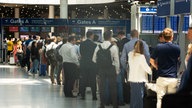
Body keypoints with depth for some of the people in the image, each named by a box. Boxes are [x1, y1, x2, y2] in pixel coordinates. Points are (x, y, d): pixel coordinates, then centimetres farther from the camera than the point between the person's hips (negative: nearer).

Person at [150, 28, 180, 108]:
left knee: (160, 99, 4)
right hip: (173, 78, 0)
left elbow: (152, 61, 3)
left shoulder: (158, 47, -5)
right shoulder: (177, 48, -2)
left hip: (161, 77, 0)